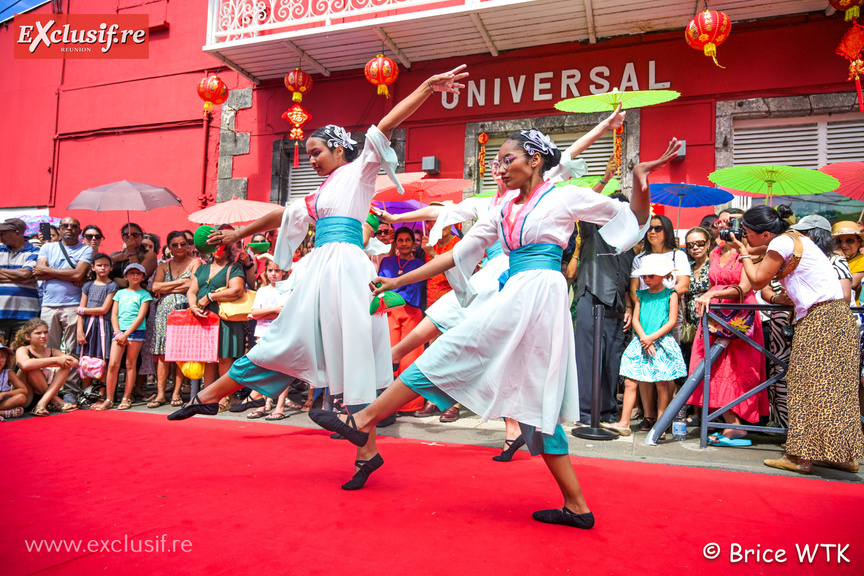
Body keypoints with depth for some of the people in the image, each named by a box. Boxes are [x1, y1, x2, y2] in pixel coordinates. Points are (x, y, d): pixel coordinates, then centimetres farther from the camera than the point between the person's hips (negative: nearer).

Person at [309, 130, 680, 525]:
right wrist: (397, 282, 15)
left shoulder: (566, 198, 3)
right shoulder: (503, 212, 19)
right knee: (535, 401, 7)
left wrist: (639, 181, -10)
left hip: (538, 294, -8)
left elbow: (633, 219, 11)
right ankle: (576, 506, 14)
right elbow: (457, 255, 18)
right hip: (516, 297, 8)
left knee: (452, 352, -9)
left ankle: (364, 421, -1)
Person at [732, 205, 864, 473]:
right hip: (835, 317, 10)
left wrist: (743, 252, 3)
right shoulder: (793, 239, 16)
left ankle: (802, 456, -3)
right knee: (833, 389, 12)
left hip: (820, 319, -10)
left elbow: (758, 280, -7)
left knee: (810, 386, -7)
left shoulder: (782, 242, -13)